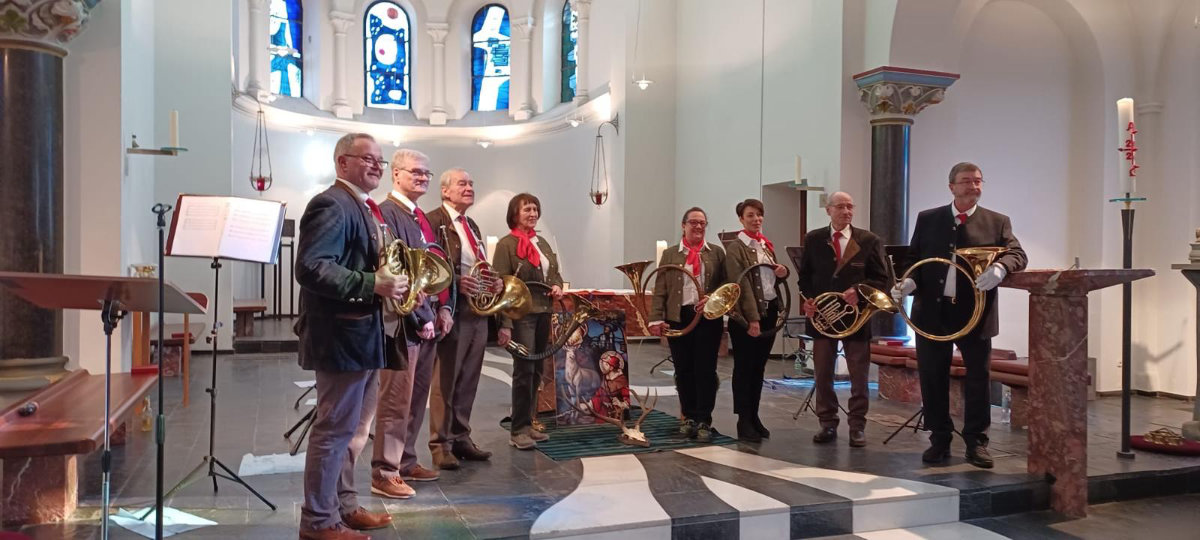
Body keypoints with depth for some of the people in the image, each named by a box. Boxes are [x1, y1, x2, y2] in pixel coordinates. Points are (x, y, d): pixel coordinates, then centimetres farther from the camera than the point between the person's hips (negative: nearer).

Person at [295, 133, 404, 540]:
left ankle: (344, 506, 32)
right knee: (335, 429, 0)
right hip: (341, 337, -10)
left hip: (362, 334, 10)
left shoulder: (364, 207, 16)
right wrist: (373, 285, -28)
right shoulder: (331, 204, -16)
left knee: (352, 428, 19)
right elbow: (311, 268, -27)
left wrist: (392, 281, 6)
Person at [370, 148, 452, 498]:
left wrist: (442, 308, 8)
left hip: (427, 320, 9)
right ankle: (384, 474, 6)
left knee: (417, 399, 15)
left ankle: (406, 462, 27)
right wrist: (418, 318, -18)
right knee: (396, 402, -3)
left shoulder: (422, 218, 17)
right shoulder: (387, 213, -12)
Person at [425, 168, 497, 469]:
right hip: (452, 310, -8)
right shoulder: (433, 221, -7)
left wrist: (494, 283, 7)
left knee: (468, 380, 13)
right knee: (445, 381, -1)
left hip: (479, 311, 8)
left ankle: (461, 438, 22)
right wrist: (457, 282, -27)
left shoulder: (472, 226, 20)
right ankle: (441, 444, 7)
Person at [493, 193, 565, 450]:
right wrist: (504, 324, -19)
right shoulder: (506, 244, -7)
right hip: (520, 315, -7)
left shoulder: (542, 243, 15)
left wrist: (557, 286, 1)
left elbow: (555, 272, 26)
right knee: (524, 371, -5)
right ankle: (518, 430, 4)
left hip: (543, 313, 7)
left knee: (536, 371, 10)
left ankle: (528, 423, 20)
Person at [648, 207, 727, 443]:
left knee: (706, 370, -2)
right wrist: (656, 319, -8)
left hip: (708, 318, 0)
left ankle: (704, 421, 6)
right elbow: (660, 290, 3)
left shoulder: (717, 253, 9)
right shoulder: (670, 254, 8)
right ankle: (688, 417, 20)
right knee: (683, 370, 6)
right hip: (678, 318, 1)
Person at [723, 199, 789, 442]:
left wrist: (783, 272, -1)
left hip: (769, 311, 7)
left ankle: (754, 416, 22)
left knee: (759, 367, 13)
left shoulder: (766, 244, 13)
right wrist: (752, 318, -23)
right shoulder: (735, 247, -9)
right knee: (744, 367, 1)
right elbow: (741, 284, -16)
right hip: (746, 315, -7)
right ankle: (744, 422, 7)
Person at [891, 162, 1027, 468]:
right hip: (932, 312, 1)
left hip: (974, 313, -1)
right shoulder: (927, 219, 9)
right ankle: (940, 440, 18)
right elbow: (913, 257, 10)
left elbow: (1018, 254, -4)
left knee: (978, 379, 4)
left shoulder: (997, 222, 6)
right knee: (932, 379, 6)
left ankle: (976, 443, 16)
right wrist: (909, 281, -10)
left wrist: (1000, 268, -27)